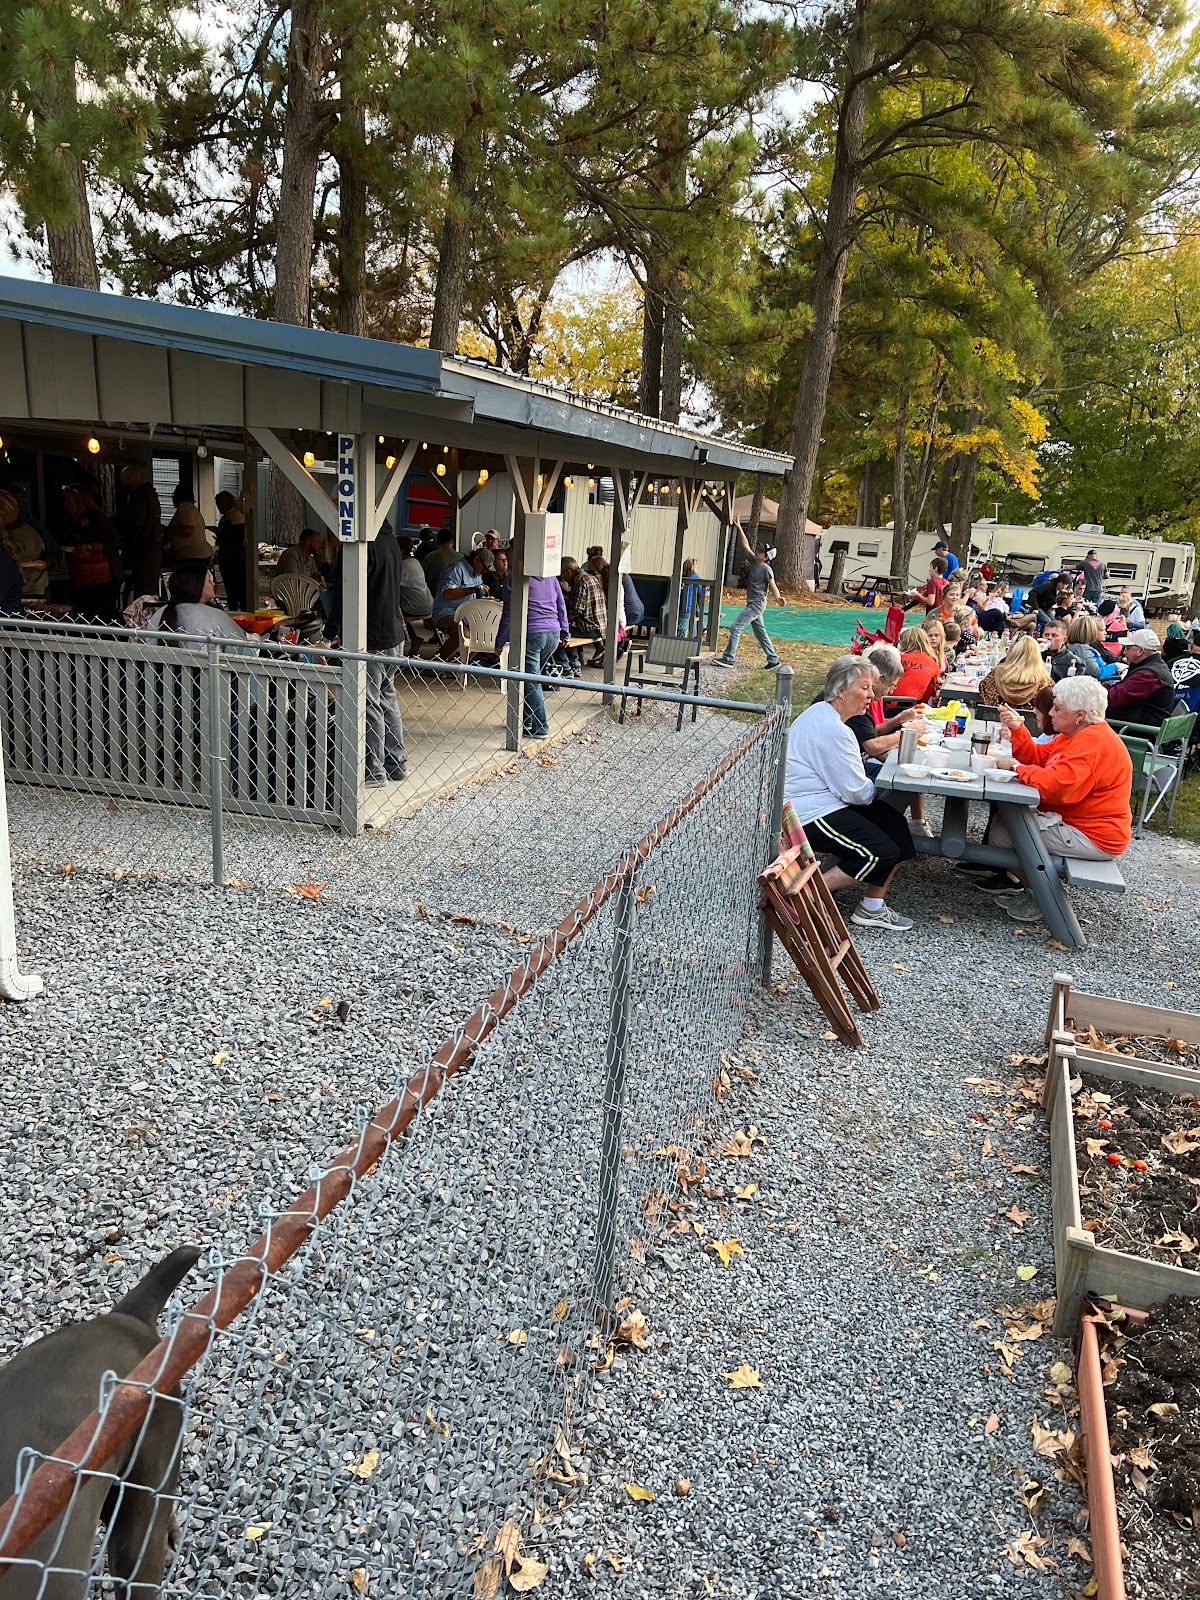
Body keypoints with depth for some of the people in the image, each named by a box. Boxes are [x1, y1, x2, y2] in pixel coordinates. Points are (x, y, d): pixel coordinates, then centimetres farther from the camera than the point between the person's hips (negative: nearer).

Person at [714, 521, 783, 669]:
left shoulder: (766, 569, -14)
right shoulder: (753, 561, 7)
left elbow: (773, 587, -17)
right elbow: (745, 545, 12)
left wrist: (777, 598, -37)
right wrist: (739, 528, 10)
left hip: (757, 604, -9)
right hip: (751, 604, 9)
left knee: (736, 627, -12)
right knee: (760, 633, 12)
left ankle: (728, 658, -10)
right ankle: (773, 660, 18)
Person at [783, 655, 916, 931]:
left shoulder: (822, 713, 12)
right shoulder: (831, 729, -22)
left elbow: (843, 773, 19)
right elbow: (857, 792, -19)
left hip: (823, 801, 11)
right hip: (810, 814, -11)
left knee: (895, 826, 3)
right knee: (881, 852, -17)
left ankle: (873, 908, 9)